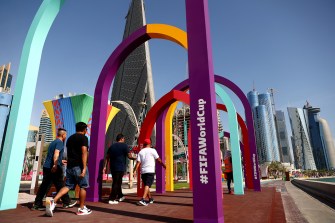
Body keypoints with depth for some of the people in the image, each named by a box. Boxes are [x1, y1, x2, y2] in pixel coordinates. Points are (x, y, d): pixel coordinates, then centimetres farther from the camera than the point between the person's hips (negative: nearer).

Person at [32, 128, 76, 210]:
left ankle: (37, 204, 11)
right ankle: (67, 202, 14)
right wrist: (55, 165, -30)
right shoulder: (60, 142, -8)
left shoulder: (53, 142, 20)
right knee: (60, 186, 2)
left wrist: (60, 161, 39)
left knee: (44, 186, 10)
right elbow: (56, 153, -23)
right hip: (55, 169, -8)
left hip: (46, 167, 8)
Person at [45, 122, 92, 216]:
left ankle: (53, 201, -8)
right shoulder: (83, 138, -7)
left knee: (68, 186, 10)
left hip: (70, 166, 7)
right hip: (79, 166, -7)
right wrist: (84, 168, -19)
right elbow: (84, 153, -17)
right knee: (83, 187, 6)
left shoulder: (70, 138, 16)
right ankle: (81, 209, 13)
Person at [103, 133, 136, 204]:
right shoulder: (124, 145, -6)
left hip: (113, 167, 7)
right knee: (117, 183, 0)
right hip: (120, 167, -6)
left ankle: (120, 196, 31)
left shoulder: (112, 146, 12)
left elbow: (107, 157, 10)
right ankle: (111, 199, 0)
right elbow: (129, 156, -10)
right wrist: (135, 158, 8)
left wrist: (105, 166, 11)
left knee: (117, 182, 18)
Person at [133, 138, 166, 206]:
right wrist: (164, 165, 13)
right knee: (147, 185, -8)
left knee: (146, 185, 17)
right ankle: (143, 200, -22)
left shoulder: (140, 152, 9)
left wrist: (134, 171, -1)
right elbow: (159, 160, 0)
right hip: (150, 171, -5)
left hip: (143, 171, 5)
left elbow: (138, 163, 1)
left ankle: (150, 199, 30)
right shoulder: (152, 150, -2)